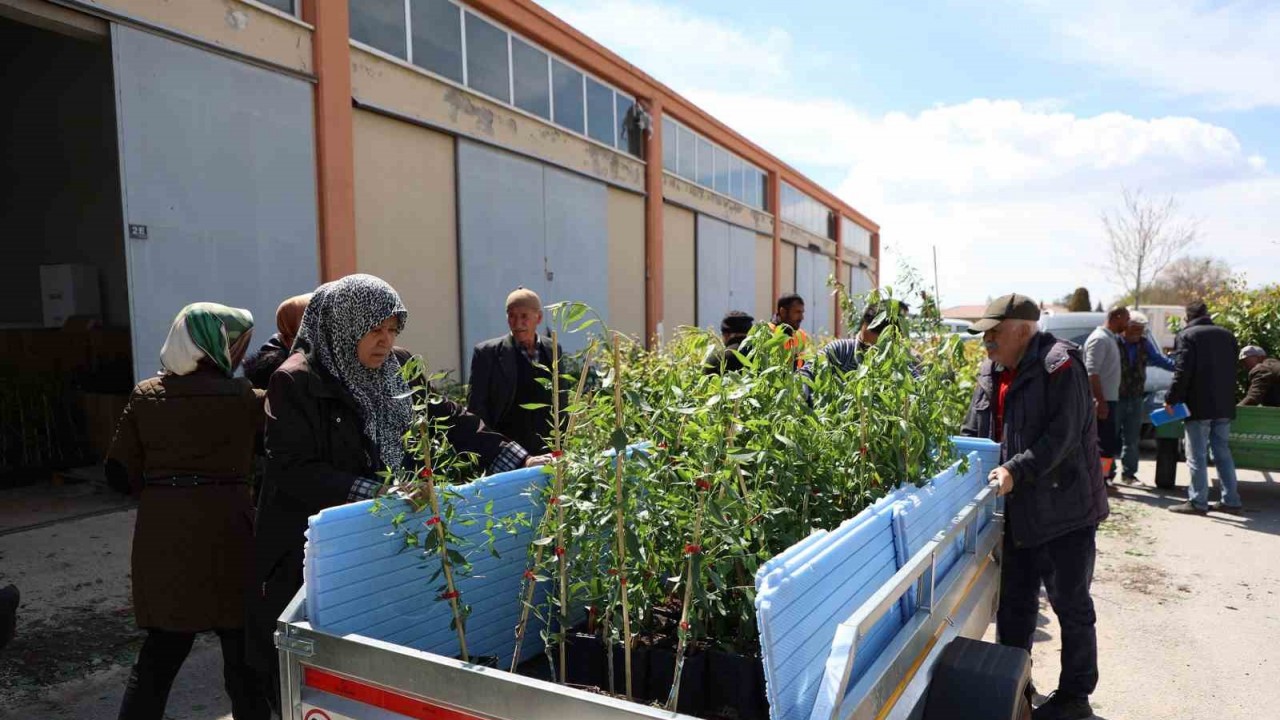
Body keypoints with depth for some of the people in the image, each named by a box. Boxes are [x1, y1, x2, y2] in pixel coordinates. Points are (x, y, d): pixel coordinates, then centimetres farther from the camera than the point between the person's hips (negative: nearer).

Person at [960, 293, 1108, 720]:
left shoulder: (1060, 367, -15)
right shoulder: (991, 374, 7)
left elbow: (1062, 436, -23)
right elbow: (974, 432, 12)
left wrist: (1016, 470, -30)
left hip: (1066, 510, -7)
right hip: (1018, 513, 8)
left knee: (1071, 605, 8)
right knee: (1013, 603, 18)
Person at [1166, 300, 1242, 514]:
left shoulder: (1186, 336, -9)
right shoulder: (1227, 335, 13)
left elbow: (1182, 372, -17)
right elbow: (1232, 369, 18)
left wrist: (1171, 399, -12)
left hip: (1199, 406, -7)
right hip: (1224, 406, 7)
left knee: (1197, 456, -1)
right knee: (1222, 453, 14)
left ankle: (1197, 502, 1)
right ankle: (1231, 500, 17)